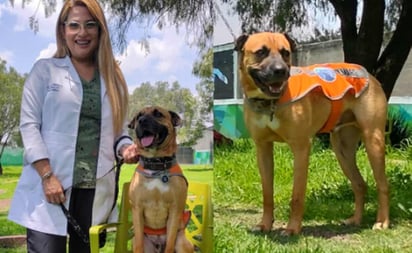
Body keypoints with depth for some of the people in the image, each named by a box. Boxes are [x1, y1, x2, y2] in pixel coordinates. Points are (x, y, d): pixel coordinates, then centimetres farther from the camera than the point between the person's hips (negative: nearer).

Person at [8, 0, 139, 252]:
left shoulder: (113, 76, 13)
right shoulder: (45, 70, 5)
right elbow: (29, 124, -2)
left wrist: (126, 147, -5)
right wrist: (47, 175, -12)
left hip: (97, 189, 3)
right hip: (51, 185, -3)